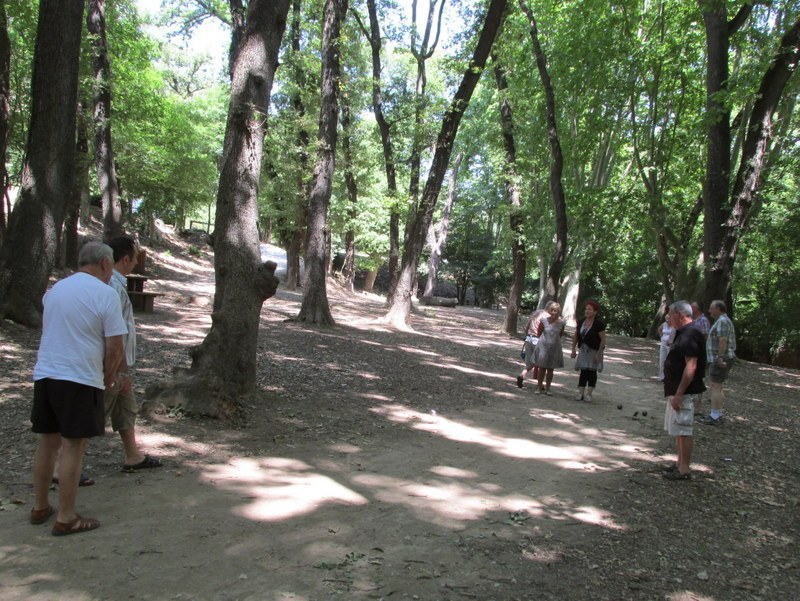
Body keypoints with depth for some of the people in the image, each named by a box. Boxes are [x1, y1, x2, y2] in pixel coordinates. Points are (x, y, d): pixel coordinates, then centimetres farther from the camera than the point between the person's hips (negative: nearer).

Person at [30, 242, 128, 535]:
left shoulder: (55, 289, 12)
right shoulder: (105, 294, -10)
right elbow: (114, 348, -12)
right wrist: (109, 376, 6)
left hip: (44, 373, 7)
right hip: (79, 379, -7)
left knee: (47, 442, 17)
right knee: (72, 448, 0)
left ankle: (40, 507, 28)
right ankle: (65, 518, 6)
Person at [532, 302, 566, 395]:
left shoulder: (562, 323, -8)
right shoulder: (544, 321, -12)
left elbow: (560, 335, 8)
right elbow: (539, 334, 1)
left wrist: (554, 341, 12)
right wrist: (546, 340, 9)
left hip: (554, 348, 1)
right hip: (543, 346, -1)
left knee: (550, 369, 8)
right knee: (542, 368, 5)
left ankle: (547, 388, 17)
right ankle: (539, 388, 14)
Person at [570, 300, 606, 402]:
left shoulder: (599, 324, -17)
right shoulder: (581, 322, 0)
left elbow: (603, 340, -16)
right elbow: (575, 336, 8)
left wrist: (598, 353, -18)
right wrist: (573, 349, 4)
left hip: (594, 351, -4)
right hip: (583, 350, 4)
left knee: (592, 371, 1)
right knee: (583, 371, 5)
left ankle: (589, 394, 4)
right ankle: (580, 393, 5)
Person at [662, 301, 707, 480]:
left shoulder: (690, 335, -18)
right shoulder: (683, 334, 14)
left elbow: (691, 366, -25)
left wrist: (679, 394, -25)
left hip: (683, 392, -11)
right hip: (676, 390, 11)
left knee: (683, 430, -4)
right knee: (678, 430, 16)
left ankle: (685, 469, 2)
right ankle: (680, 464, 25)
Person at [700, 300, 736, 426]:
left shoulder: (722, 321, -15)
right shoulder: (723, 321, 18)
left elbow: (723, 340, -25)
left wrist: (720, 357, -29)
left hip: (720, 360, -11)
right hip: (720, 359, 11)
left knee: (715, 387, -9)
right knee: (718, 387, 13)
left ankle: (714, 417, -9)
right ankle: (718, 415, 18)